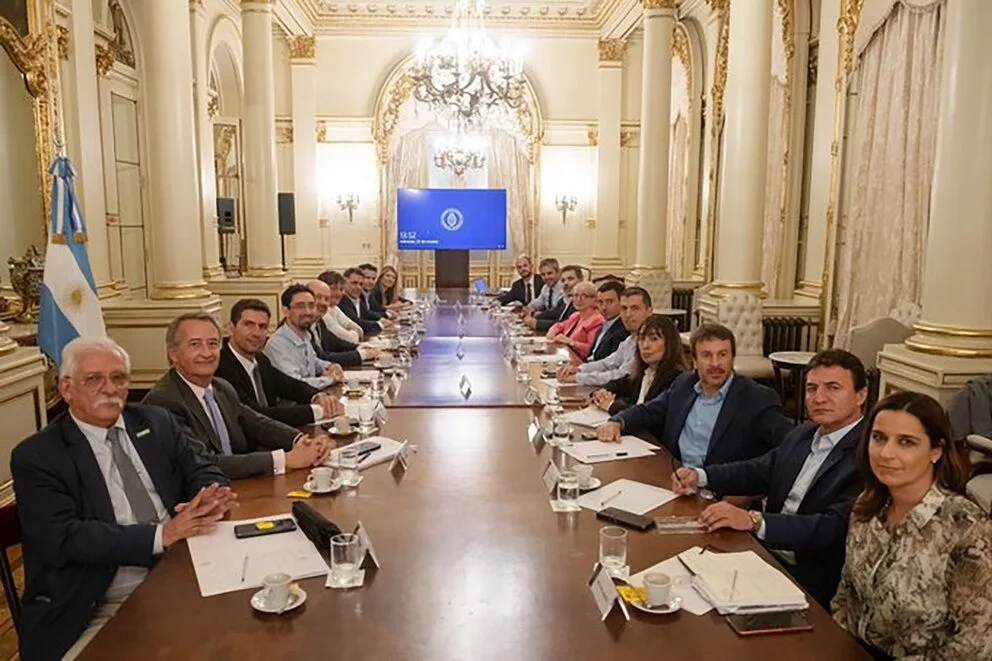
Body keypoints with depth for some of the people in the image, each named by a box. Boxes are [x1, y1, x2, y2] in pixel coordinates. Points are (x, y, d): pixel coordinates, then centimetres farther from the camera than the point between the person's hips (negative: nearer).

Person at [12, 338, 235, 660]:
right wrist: (163, 534, -23)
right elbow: (65, 539, -13)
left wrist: (214, 496, -15)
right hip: (98, 610, -4)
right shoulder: (36, 456, -3)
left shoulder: (157, 423, 11)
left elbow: (202, 472, 10)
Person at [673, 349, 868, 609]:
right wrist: (700, 476, 1)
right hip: (763, 552, 7)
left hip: (807, 577, -7)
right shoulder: (803, 434, 10)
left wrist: (754, 521, -33)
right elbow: (759, 471, 17)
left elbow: (833, 528, -24)